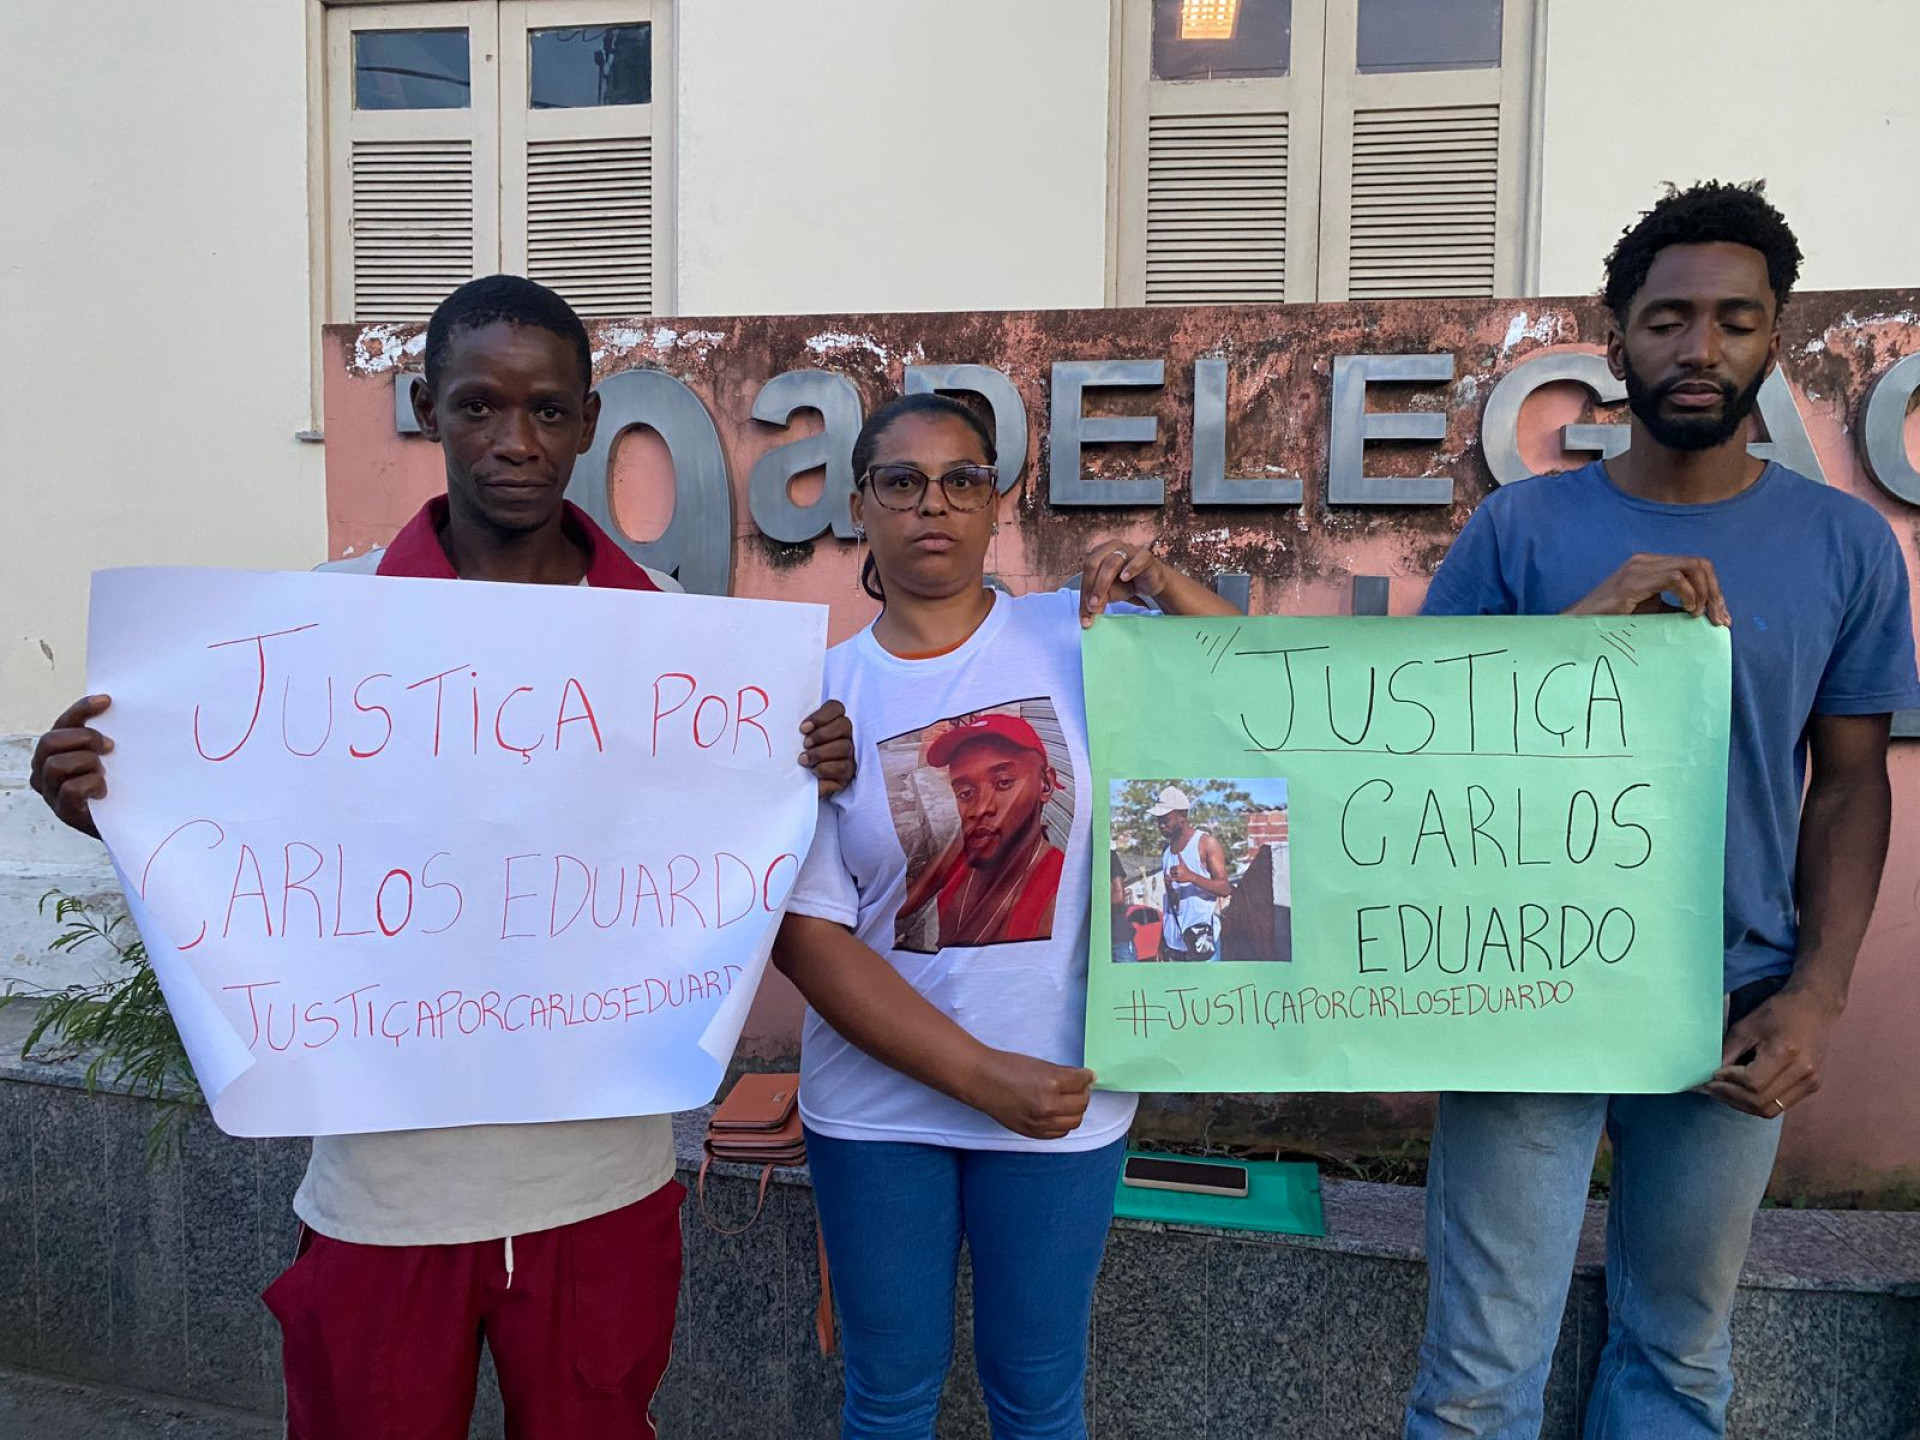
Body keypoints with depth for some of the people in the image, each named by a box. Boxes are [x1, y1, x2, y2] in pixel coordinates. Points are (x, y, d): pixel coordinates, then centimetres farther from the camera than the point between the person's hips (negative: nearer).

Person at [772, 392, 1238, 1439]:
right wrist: (985, 1076, -15)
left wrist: (1167, 585, -13)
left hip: (1063, 1095, 0)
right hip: (879, 1102, 0)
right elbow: (806, 934, -10)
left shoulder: (1079, 637, -4)